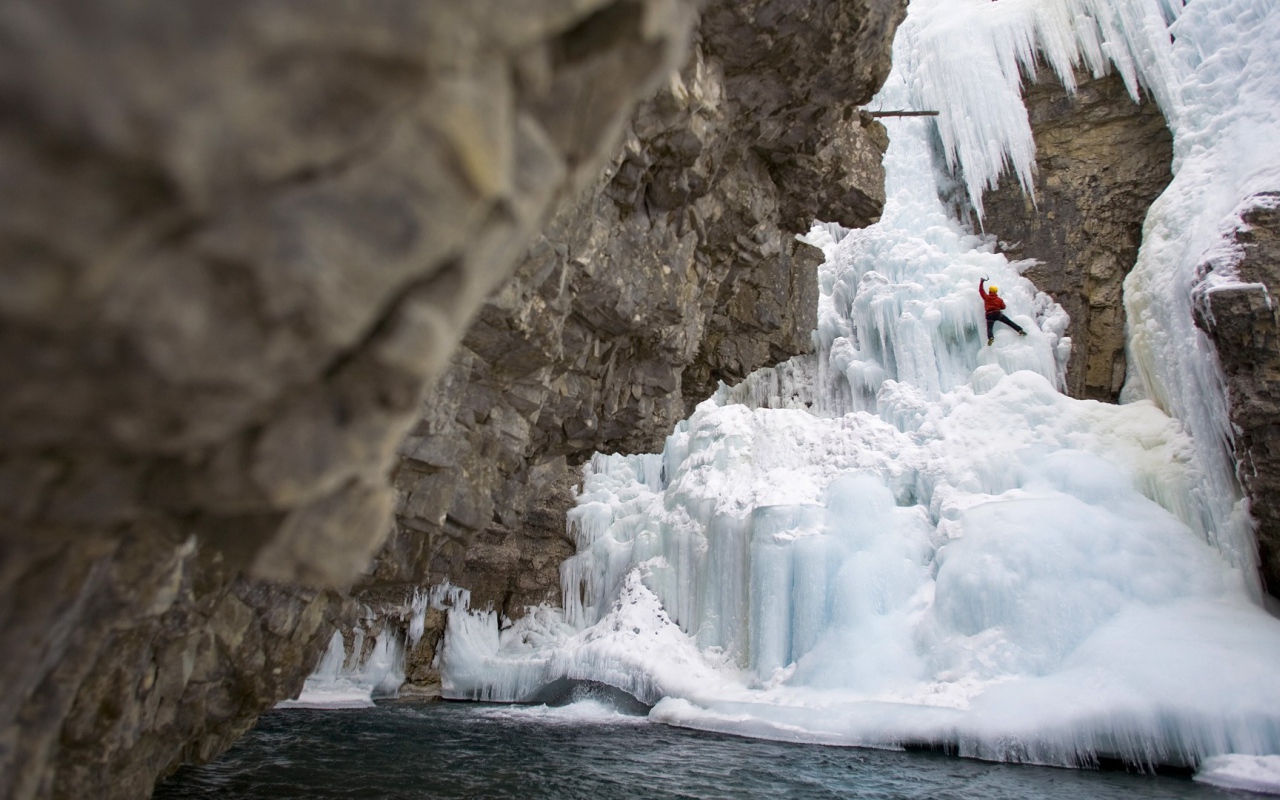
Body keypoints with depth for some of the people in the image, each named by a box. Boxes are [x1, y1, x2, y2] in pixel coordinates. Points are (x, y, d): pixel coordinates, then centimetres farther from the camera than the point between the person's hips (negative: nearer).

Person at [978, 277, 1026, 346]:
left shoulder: (986, 297, 8)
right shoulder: (999, 299, 14)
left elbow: (981, 290, 16)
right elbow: (1003, 307, 17)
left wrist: (982, 282, 25)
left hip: (989, 315, -2)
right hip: (998, 313, 2)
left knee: (989, 328, -15)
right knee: (1009, 322, 8)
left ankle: (991, 338, -41)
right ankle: (1020, 330, 0)